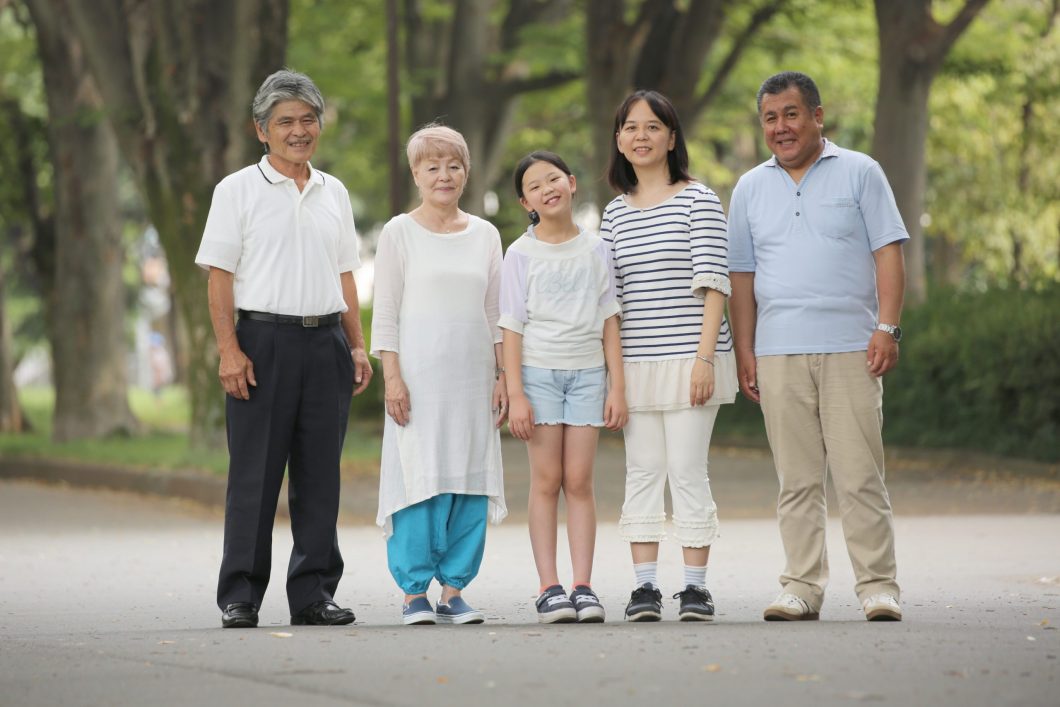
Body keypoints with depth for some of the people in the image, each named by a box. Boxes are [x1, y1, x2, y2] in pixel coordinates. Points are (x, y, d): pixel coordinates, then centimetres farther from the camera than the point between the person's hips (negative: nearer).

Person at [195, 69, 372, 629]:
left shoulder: (333, 193, 15)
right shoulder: (238, 190, 2)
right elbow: (220, 275, -3)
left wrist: (357, 346, 11)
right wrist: (229, 349, -12)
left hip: (325, 341, 4)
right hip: (263, 338, -4)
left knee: (320, 473, 5)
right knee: (254, 473, -3)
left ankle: (314, 593, 11)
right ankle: (240, 597, 2)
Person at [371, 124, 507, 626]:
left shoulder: (485, 236, 13)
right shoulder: (400, 233, 3)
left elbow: (495, 315, 15)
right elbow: (385, 314, -1)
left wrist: (502, 375, 7)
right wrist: (392, 377, -9)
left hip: (473, 378, 4)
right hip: (418, 377, -4)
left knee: (470, 481, 0)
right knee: (420, 478, -8)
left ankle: (453, 590, 5)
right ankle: (414, 594, -3)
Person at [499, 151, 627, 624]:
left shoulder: (595, 250, 6)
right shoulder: (521, 254, 0)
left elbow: (608, 322, 7)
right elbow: (512, 328, -2)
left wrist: (617, 386, 2)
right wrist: (514, 394, -8)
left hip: (587, 372, 2)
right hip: (538, 372, -1)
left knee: (579, 481, -1)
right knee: (546, 481, -2)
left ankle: (583, 587, -1)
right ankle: (549, 588, -1)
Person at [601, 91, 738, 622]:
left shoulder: (698, 199, 0)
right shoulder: (615, 213, 13)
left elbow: (712, 282, -6)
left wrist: (705, 356, -13)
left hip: (689, 359, -4)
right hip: (634, 362, 4)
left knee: (687, 469, -6)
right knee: (642, 471, 3)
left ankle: (696, 586, 0)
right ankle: (645, 586, 6)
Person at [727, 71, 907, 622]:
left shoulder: (859, 173, 5)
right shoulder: (750, 189, 14)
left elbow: (888, 252, 1)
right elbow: (742, 275, 16)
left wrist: (887, 328, -9)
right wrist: (743, 352, 9)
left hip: (850, 349, -3)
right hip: (779, 353, 3)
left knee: (859, 474, -6)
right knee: (796, 479, 3)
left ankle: (878, 586, -1)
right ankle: (802, 586, 8)